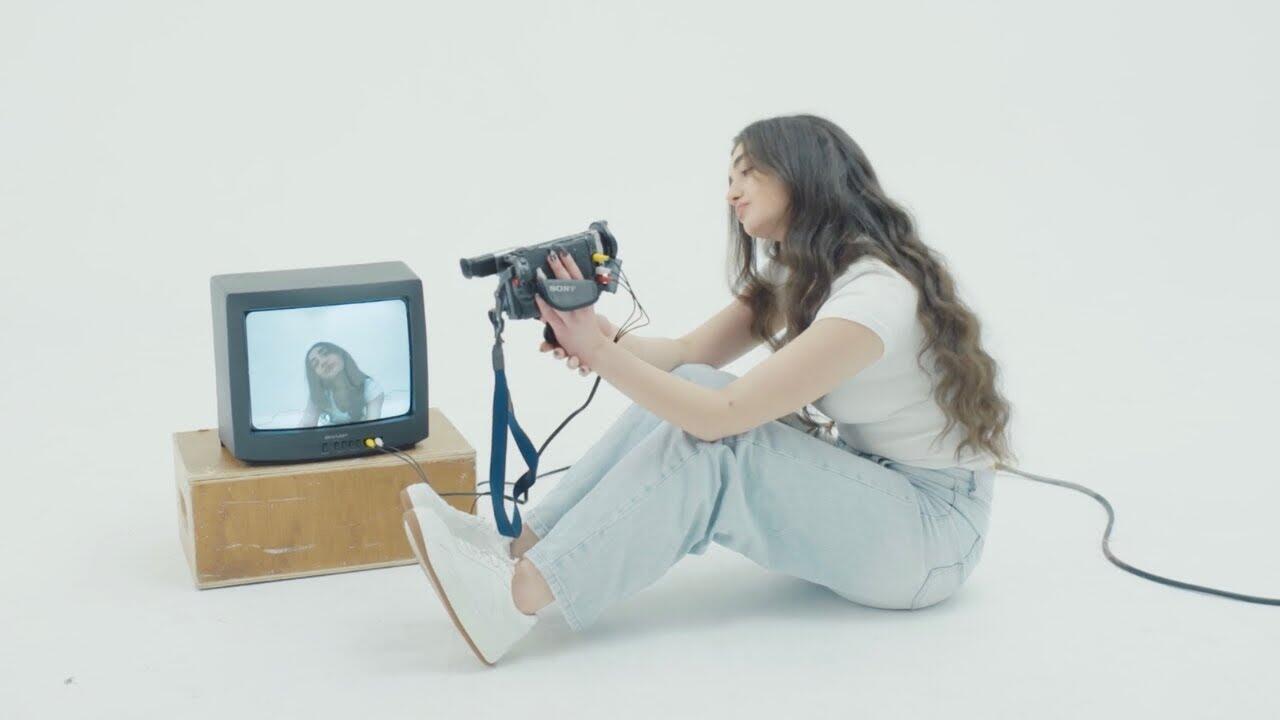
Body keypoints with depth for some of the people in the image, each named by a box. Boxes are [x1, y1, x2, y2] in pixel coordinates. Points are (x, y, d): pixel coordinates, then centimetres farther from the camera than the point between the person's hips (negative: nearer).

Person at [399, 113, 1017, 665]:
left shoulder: (873, 293, -24)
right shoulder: (792, 273, 6)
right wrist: (603, 336, -18)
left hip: (932, 529, -8)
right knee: (686, 392, -12)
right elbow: (691, 353, 1)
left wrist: (598, 351, -27)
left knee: (707, 438, -26)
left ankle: (517, 599, -29)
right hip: (860, 490, 8)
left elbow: (722, 416, -29)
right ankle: (520, 549, -15)